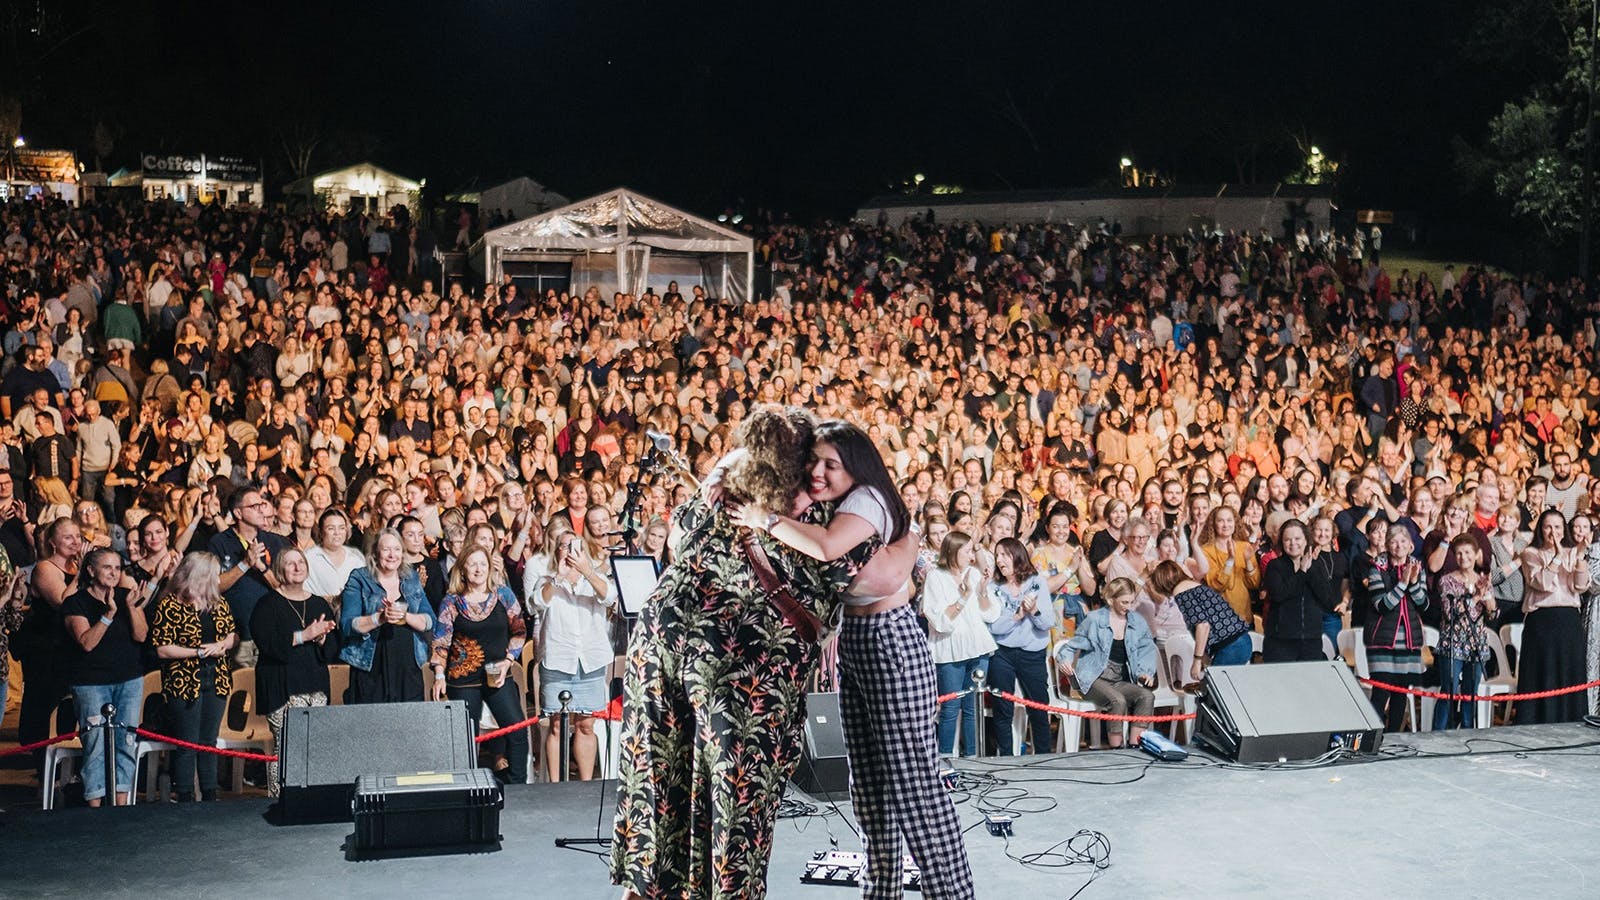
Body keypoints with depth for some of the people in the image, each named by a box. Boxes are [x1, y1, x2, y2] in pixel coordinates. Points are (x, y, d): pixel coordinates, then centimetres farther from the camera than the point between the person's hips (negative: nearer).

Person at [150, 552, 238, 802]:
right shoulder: (170, 606, -9)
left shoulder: (218, 603, 11)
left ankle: (210, 797, 18)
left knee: (209, 743, 12)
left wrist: (222, 645, -6)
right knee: (188, 745, -1)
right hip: (184, 683, -6)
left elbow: (233, 634, 16)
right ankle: (185, 800, 6)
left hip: (216, 680, 6)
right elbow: (162, 649, -13)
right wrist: (200, 652, -16)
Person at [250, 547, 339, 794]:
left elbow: (333, 651, 13)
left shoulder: (319, 604, 16)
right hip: (282, 687, -4)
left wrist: (321, 637, -8)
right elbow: (268, 643, -13)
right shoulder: (268, 604, 2)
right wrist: (304, 636, -15)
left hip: (316, 685, 4)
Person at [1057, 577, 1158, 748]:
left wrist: (1145, 672, -2)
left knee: (1147, 696, -25)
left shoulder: (1137, 622, 12)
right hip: (1094, 679, -5)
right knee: (1118, 701, -34)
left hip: (1121, 681, 5)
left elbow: (1147, 650, 16)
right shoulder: (1095, 619, -1)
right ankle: (1116, 750, -25)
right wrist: (1064, 658, -18)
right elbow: (1073, 645, 3)